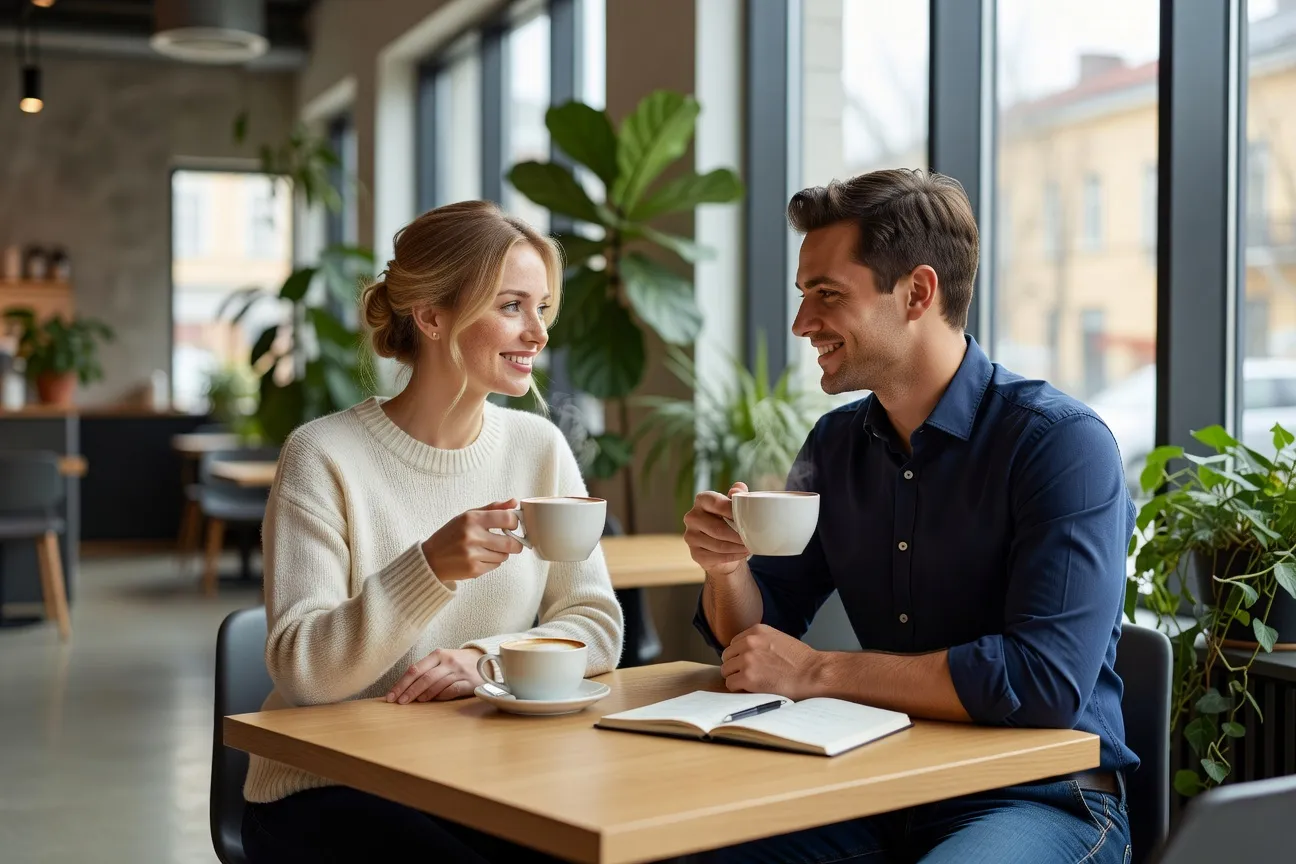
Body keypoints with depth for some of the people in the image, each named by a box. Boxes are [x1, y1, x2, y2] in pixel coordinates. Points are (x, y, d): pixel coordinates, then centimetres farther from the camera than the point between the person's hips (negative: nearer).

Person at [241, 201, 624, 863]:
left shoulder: (539, 448, 2)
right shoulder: (324, 457, -11)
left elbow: (597, 626, 0)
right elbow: (301, 668, -17)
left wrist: (483, 657, -19)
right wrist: (430, 568, -32)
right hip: (326, 792, -4)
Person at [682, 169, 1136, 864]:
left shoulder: (1062, 443, -14)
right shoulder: (836, 442, 7)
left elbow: (1047, 679, -25)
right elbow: (752, 637, 12)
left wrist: (819, 672, -20)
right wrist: (727, 565, -11)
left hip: (1044, 798, -5)